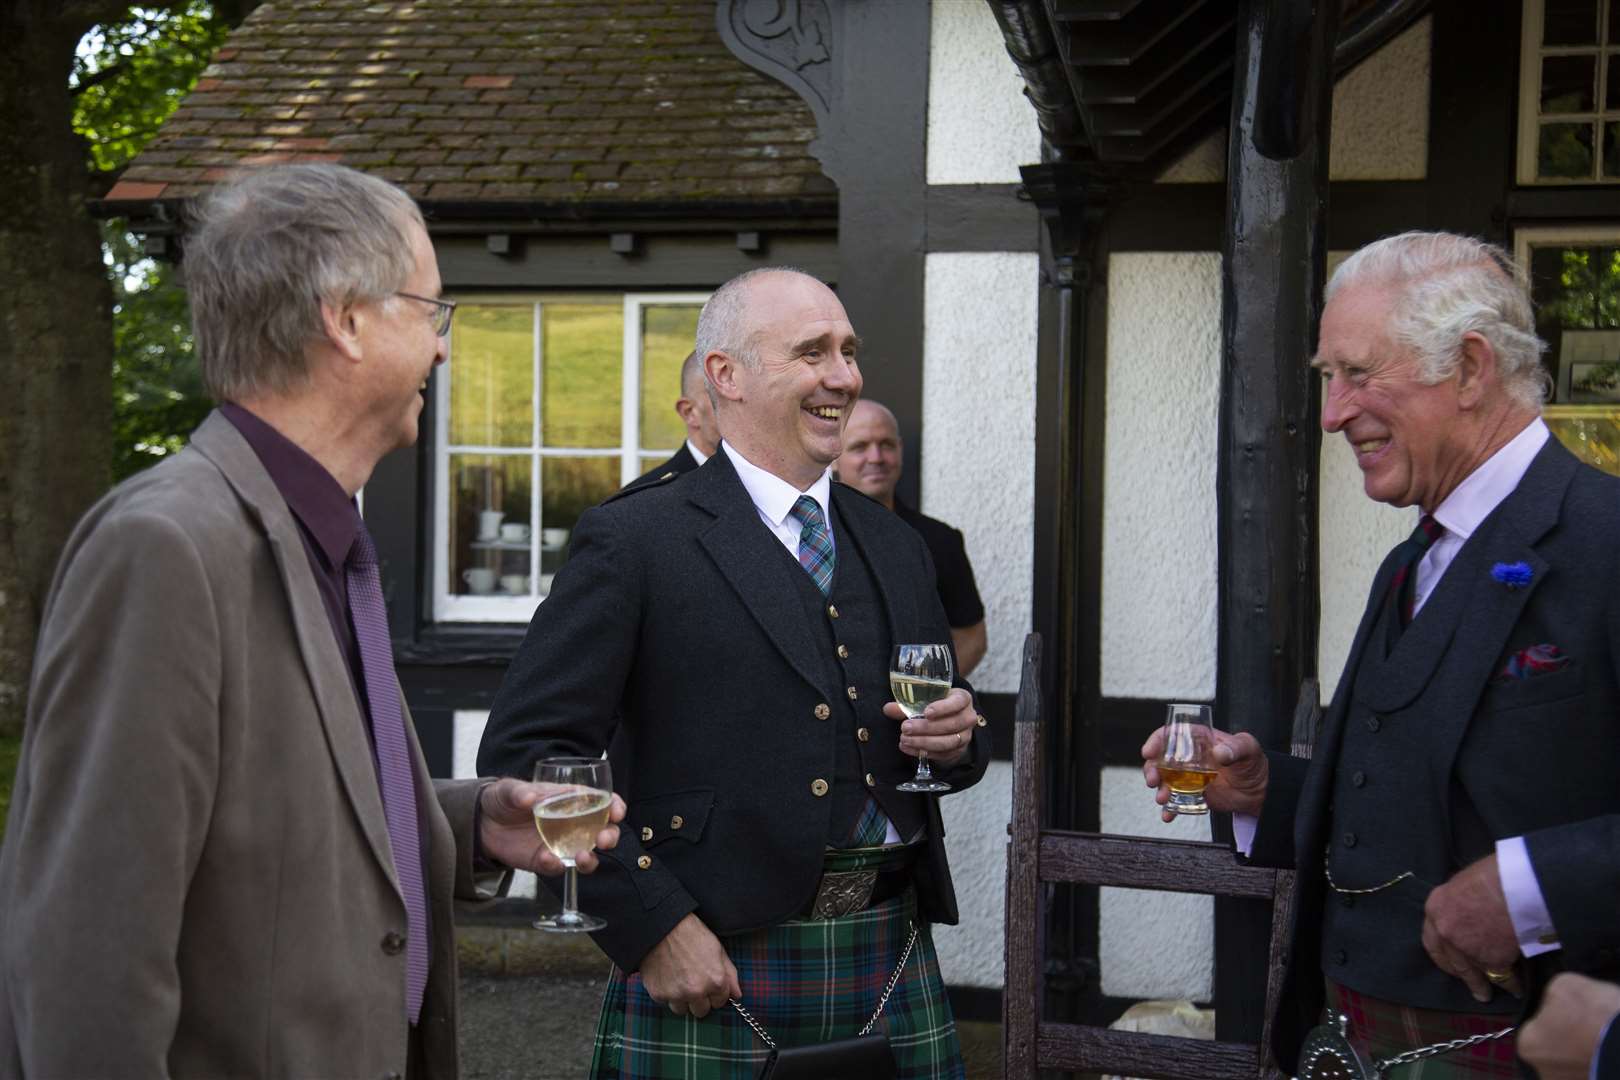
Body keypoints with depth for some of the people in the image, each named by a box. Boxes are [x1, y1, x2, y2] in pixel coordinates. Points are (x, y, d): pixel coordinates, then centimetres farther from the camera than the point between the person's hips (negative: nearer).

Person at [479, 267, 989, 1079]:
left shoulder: (894, 548, 13)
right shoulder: (636, 540, -7)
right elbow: (523, 750, -12)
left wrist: (958, 738, -2)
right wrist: (652, 925, -16)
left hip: (892, 964, 5)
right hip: (714, 972, -5)